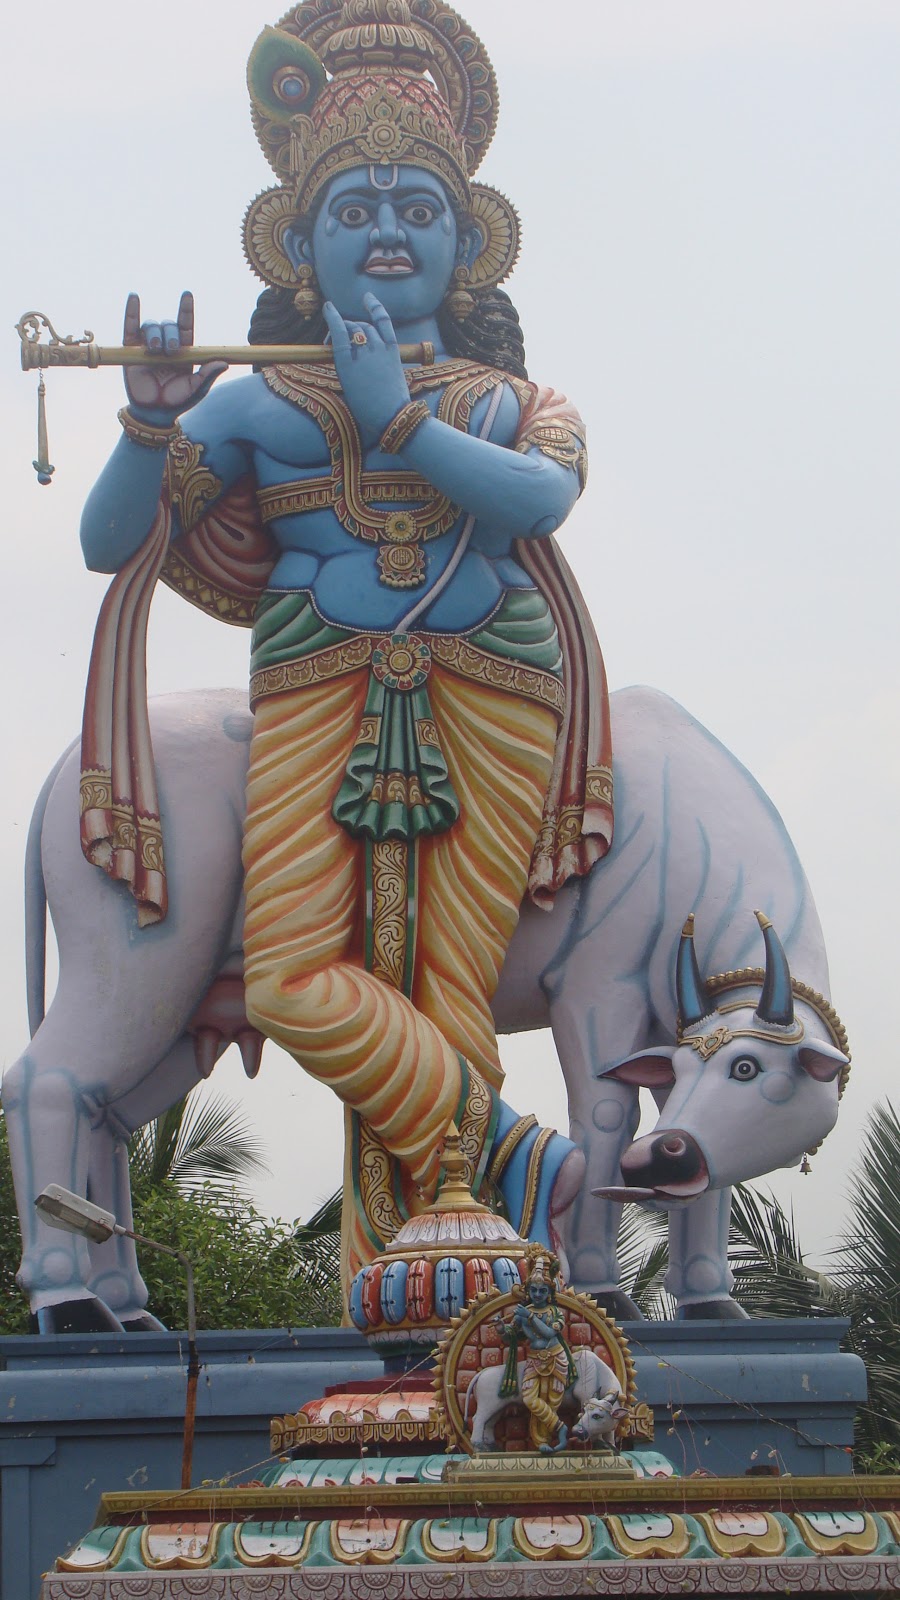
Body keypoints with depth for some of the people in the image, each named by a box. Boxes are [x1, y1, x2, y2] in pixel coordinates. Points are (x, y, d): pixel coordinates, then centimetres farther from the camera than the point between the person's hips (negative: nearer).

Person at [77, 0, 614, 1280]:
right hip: (318, 698, 0)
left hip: (486, 705, 0)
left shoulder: (509, 403, 14)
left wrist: (400, 423, -16)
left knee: (449, 994, -7)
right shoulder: (256, 410, 13)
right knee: (293, 980, -18)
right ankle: (508, 1157, -7)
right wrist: (153, 423, -9)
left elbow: (542, 499, -11)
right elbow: (107, 542, 7)